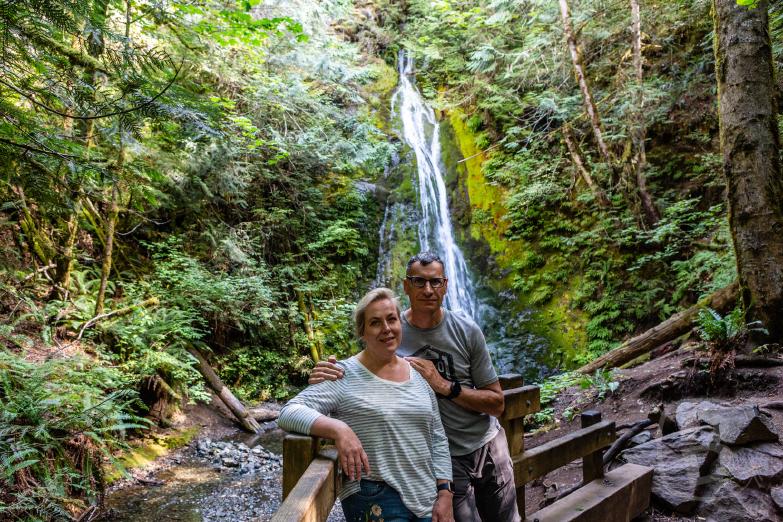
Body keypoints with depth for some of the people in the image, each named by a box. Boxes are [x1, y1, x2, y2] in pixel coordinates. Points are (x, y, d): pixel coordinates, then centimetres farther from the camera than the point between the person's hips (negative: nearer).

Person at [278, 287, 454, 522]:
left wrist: (444, 494, 2)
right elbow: (289, 413, -17)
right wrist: (339, 429, -31)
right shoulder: (345, 375, -10)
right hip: (376, 502, -5)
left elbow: (438, 439, 9)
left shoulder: (419, 373, 6)